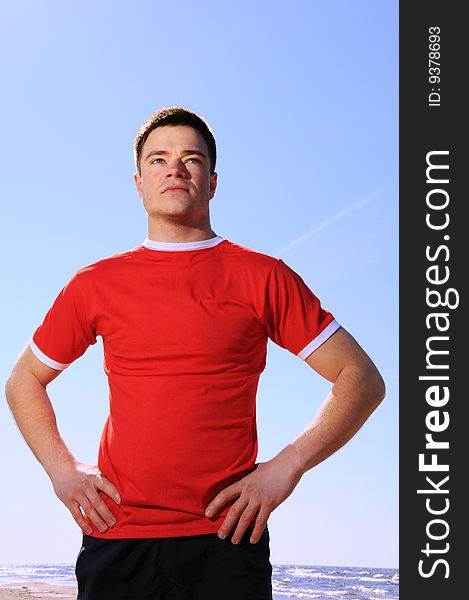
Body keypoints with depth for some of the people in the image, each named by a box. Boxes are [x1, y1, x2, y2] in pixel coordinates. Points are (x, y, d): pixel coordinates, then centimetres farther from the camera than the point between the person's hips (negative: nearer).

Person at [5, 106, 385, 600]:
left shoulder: (264, 277, 2)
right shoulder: (95, 284, 8)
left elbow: (362, 380, 3)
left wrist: (287, 466, -6)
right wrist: (62, 469, 6)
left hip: (226, 541, -2)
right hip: (116, 543, 2)